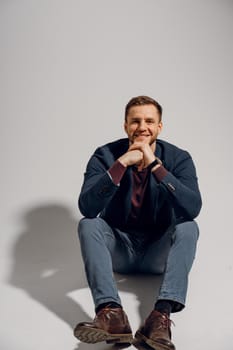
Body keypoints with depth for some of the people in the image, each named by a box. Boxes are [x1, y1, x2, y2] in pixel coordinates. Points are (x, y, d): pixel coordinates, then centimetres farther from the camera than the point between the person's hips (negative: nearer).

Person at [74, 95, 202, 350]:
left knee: (188, 227, -27)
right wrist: (121, 164, -32)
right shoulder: (105, 155, -10)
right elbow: (86, 207, -25)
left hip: (158, 250, 0)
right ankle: (111, 313, -41)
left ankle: (161, 316, -41)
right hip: (118, 248, 0)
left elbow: (193, 209, -27)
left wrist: (155, 165, -32)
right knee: (88, 224, -25)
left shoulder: (178, 158, -10)